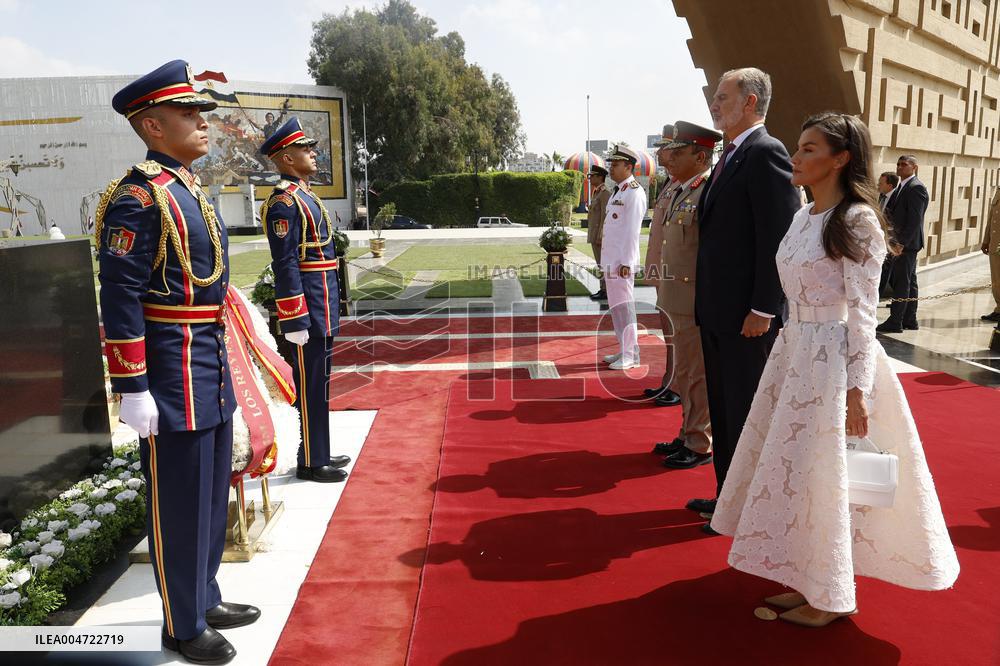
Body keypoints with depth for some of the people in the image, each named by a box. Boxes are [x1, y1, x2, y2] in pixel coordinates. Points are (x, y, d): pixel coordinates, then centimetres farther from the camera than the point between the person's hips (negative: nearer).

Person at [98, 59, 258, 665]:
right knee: (179, 501, 5)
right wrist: (132, 388, -18)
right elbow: (120, 299, -18)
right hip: (172, 373, -9)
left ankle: (205, 597, 36)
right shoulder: (138, 197, -15)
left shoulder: (192, 190, 13)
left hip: (210, 367, 9)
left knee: (212, 493, 19)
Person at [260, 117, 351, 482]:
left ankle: (319, 453, 28)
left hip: (322, 309, 10)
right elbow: (285, 266, -20)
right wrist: (295, 322, -21)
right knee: (312, 386, -1)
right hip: (310, 310, -10)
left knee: (319, 382, 16)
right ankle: (311, 463, 10)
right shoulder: (284, 201, -15)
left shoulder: (302, 195, 17)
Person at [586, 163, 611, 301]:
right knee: (601, 265, 12)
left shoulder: (605, 193, -13)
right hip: (594, 235, 10)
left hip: (600, 235, -10)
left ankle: (605, 292, -3)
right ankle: (603, 289, 17)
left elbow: (605, 216, -18)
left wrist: (600, 237, -21)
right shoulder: (596, 193, 18)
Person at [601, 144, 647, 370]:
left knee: (623, 305, -6)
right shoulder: (617, 191, 17)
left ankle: (630, 355, 0)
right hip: (610, 259, 10)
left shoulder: (634, 193, -12)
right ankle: (624, 349, 21)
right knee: (615, 306, 13)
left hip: (622, 261, -10)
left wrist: (626, 263, -20)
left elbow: (632, 231, -17)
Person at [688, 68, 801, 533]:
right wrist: (706, 302, 15)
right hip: (717, 311, 10)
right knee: (723, 409, 17)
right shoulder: (730, 157, 16)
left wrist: (763, 309, -20)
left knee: (746, 413, 3)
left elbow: (780, 237, -19)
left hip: (747, 315, -9)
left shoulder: (765, 153, -13)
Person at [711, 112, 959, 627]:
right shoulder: (802, 217, 11)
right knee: (795, 468, 12)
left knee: (823, 476, 2)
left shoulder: (857, 221, -12)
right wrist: (791, 349, 16)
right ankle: (810, 582, 28)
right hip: (793, 352, 8)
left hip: (835, 358, -8)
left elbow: (862, 312, -15)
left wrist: (857, 390, -18)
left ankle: (833, 597, 21)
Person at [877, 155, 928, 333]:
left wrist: (903, 243, -22)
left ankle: (895, 322, -4)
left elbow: (914, 220, -19)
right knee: (909, 282, 13)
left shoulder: (916, 188, -13)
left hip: (907, 243, -10)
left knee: (901, 282, -7)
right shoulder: (901, 187, 17)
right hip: (901, 242, 10)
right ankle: (910, 320, 21)